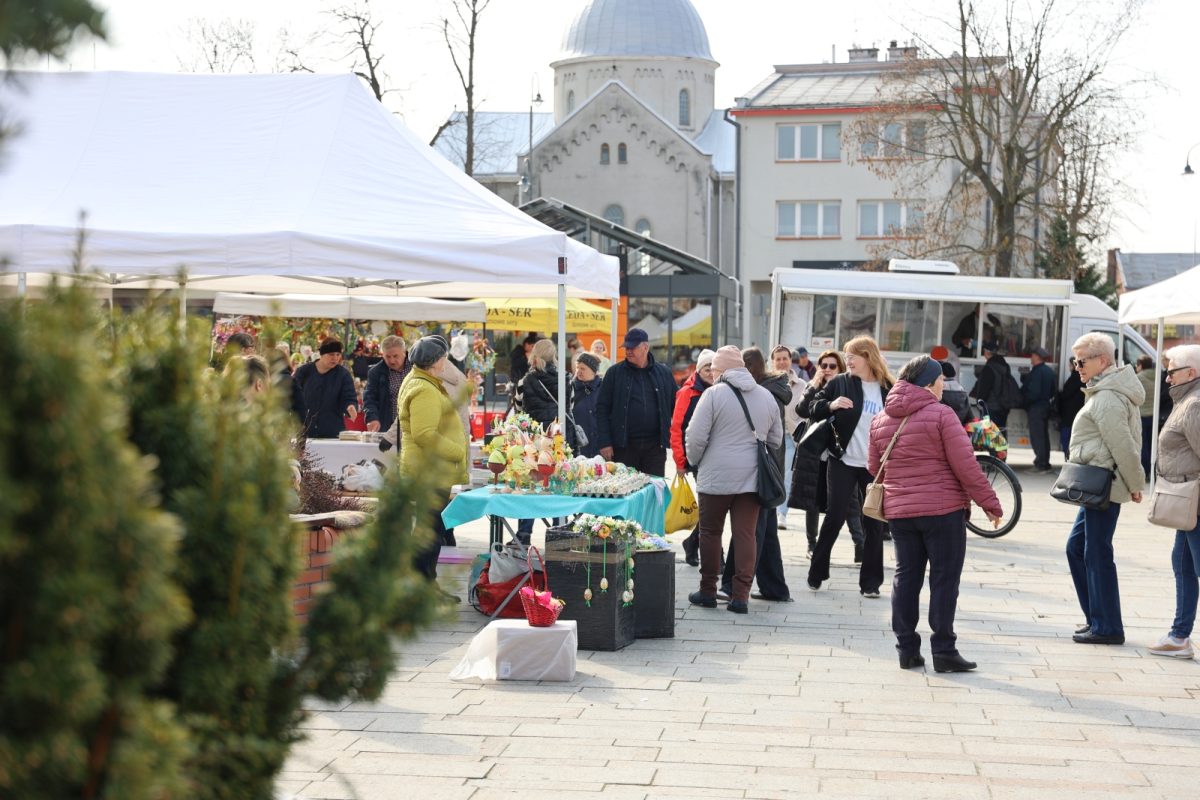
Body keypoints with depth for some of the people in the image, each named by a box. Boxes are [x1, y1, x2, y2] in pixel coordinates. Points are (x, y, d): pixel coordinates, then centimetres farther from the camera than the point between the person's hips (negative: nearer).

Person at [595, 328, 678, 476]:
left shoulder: (664, 373, 8)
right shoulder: (614, 373, 3)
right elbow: (602, 409, 2)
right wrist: (605, 443, -6)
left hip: (655, 447, 1)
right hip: (623, 446, -1)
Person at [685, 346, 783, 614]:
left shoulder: (714, 394, -7)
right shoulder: (766, 396, 9)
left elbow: (696, 437, -8)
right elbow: (776, 439, 17)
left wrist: (696, 461, 10)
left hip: (716, 476, -4)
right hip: (752, 478, 4)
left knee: (710, 533, 9)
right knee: (746, 535, 4)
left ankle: (708, 591, 15)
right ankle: (740, 595, 2)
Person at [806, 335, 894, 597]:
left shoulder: (889, 389, 2)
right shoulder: (840, 383, 1)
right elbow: (812, 408, 2)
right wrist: (830, 405, -18)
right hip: (844, 462, -1)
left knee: (874, 523, 4)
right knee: (834, 516, 1)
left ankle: (870, 581, 12)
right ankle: (816, 572, 14)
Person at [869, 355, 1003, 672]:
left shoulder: (881, 420, 7)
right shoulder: (941, 414, -10)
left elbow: (874, 467, 13)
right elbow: (965, 465, -12)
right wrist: (990, 503, -6)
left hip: (898, 511, 6)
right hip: (943, 508, -5)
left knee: (906, 577, 10)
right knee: (944, 578, 1)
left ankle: (907, 649, 12)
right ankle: (943, 650, 1)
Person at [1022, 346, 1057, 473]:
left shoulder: (1037, 372, -17)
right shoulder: (1049, 371, 11)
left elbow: (1033, 392, -22)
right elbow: (1053, 391, 16)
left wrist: (1024, 401, -8)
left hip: (1036, 407, -9)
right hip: (1046, 406, 9)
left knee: (1036, 436, -7)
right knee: (1044, 436, 15)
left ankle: (1041, 464, -9)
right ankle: (1045, 463, 20)